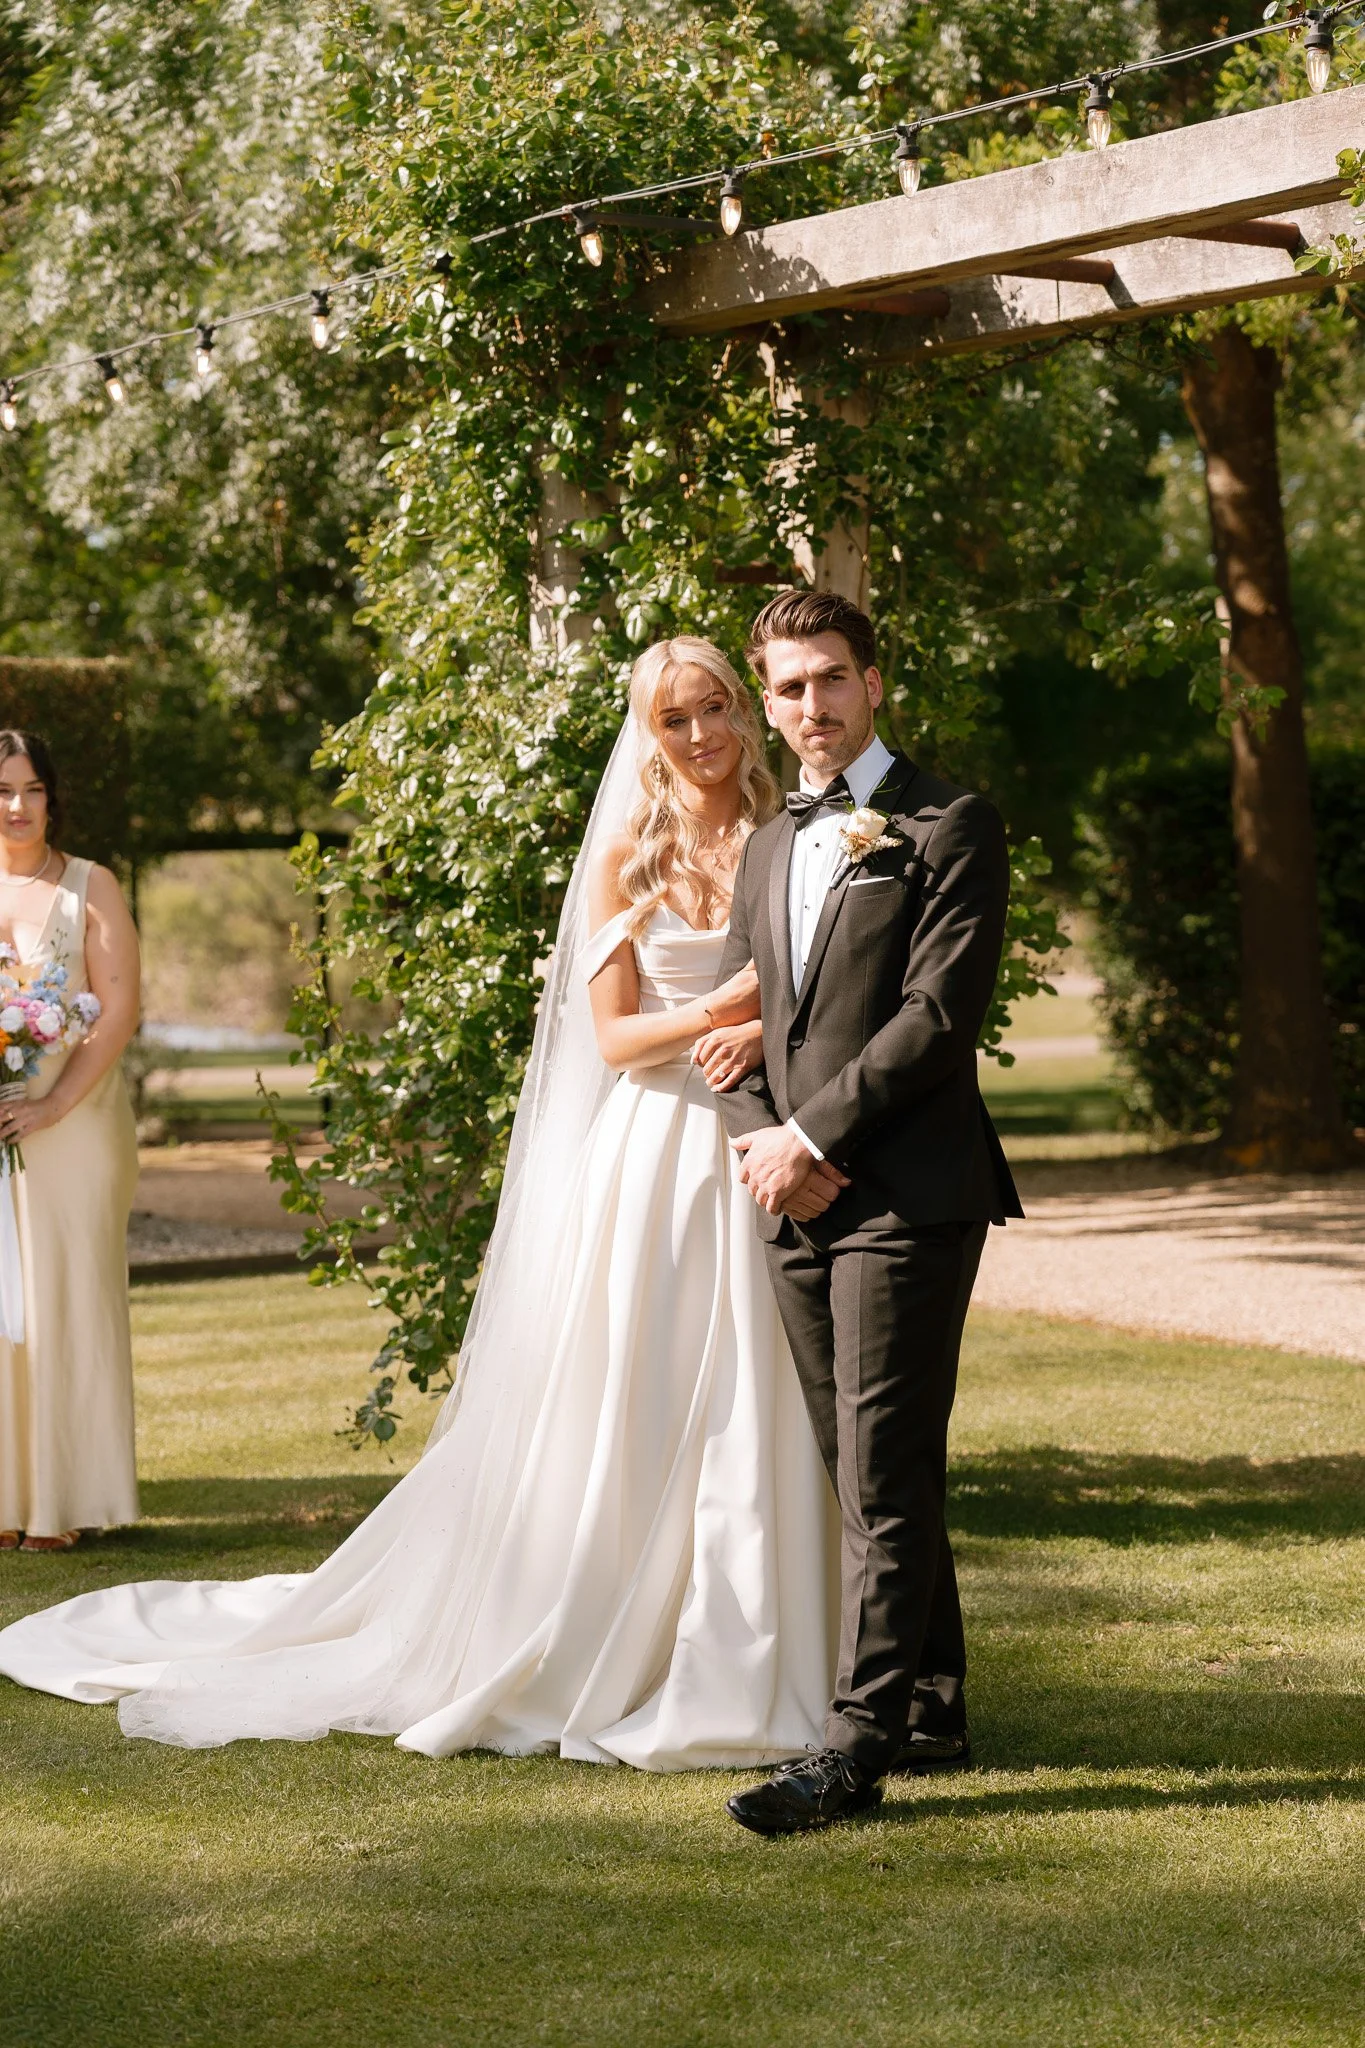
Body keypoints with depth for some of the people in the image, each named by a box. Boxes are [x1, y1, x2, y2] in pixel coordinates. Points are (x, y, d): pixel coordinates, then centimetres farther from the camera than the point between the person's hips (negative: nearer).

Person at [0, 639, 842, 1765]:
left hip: (763, 1157, 1)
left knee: (747, 1417, 0)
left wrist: (764, 1031, -14)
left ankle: (738, 1668, 8)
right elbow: (613, 1037, -1)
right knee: (619, 1413, 2)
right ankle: (599, 1663, 12)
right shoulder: (626, 852, 4)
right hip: (647, 1157, -1)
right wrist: (721, 1008, -15)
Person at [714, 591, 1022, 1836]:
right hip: (798, 1199, 7)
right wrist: (758, 1138, 0)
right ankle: (932, 1705, 22)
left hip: (906, 1193, -7)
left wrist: (813, 1137, -13)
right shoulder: (769, 849, 19)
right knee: (866, 1470, 12)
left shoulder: (952, 830, -4)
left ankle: (858, 1743, -12)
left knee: (885, 1474, -9)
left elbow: (939, 1015, -13)